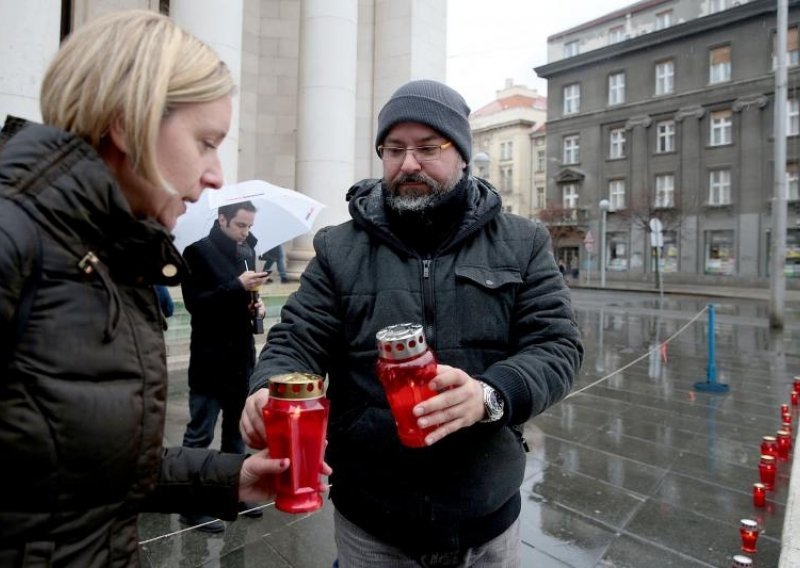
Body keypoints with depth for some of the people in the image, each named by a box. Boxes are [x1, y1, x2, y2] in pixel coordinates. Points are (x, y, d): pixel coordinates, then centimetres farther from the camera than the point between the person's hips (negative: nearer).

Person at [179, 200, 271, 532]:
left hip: (241, 356, 7)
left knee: (237, 429, 17)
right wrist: (238, 285, -24)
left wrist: (256, 306, 2)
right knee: (199, 434, 3)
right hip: (210, 359, -6)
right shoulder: (198, 252, -8)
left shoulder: (247, 252, 12)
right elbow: (195, 303, -17)